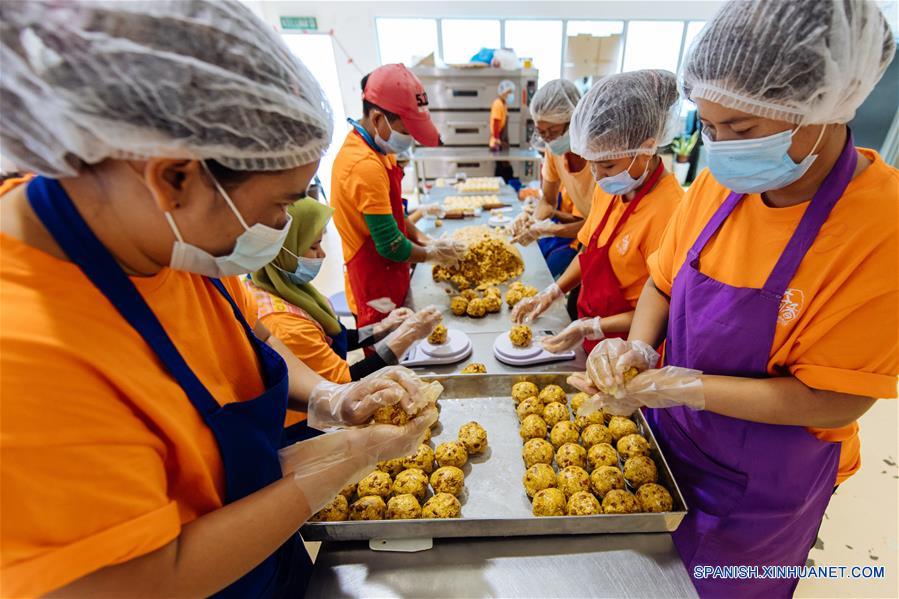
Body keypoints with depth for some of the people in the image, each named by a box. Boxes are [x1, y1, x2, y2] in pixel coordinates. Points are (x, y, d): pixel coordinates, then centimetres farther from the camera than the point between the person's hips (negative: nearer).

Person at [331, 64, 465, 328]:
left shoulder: (378, 149, 4)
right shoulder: (366, 167, -27)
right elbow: (391, 246, -24)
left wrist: (423, 239, 1)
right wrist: (432, 254, -7)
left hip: (388, 278, 9)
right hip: (377, 291, -9)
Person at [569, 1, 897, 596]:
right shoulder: (718, 183, -10)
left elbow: (835, 400, -22)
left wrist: (690, 387, -29)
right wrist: (640, 346, -17)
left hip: (760, 482, -4)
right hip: (669, 435, 4)